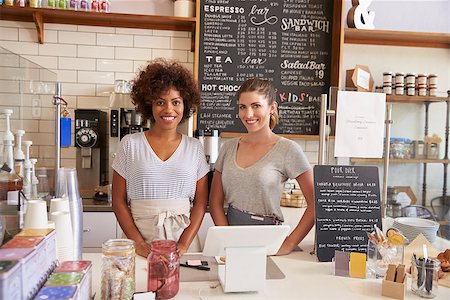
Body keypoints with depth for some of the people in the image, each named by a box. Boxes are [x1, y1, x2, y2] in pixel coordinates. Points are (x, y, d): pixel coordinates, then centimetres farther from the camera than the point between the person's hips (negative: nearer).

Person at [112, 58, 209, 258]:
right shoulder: (130, 144, 1)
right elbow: (118, 201, 1)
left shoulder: (194, 148, 4)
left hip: (184, 240, 1)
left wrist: (183, 245, -8)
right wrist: (138, 243, -9)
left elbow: (201, 202, 3)